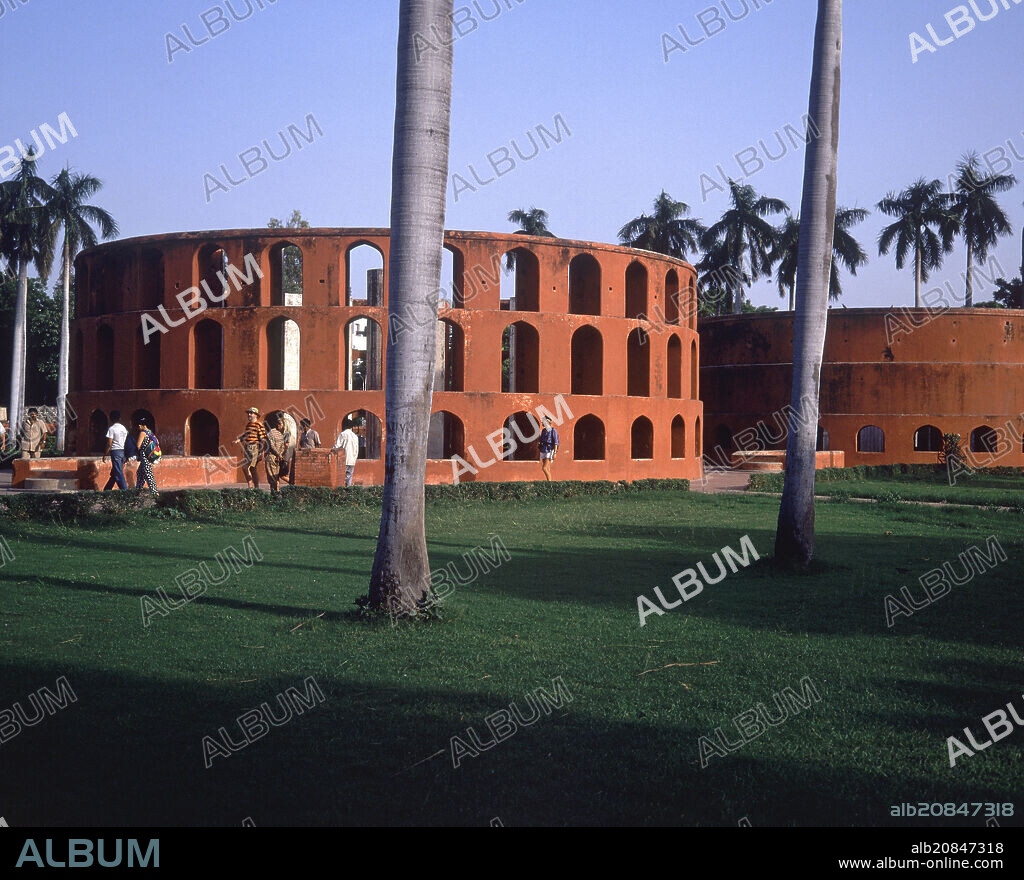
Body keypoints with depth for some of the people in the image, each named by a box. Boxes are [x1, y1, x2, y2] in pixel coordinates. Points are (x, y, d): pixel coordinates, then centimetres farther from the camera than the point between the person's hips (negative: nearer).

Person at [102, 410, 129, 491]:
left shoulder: (111, 429, -10)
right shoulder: (124, 428, 9)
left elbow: (109, 444, -13)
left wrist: (105, 455, -5)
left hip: (115, 451, -7)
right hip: (123, 451, 7)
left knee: (118, 473, -6)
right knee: (114, 473, 15)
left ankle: (125, 490, -12)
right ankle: (107, 489, 25)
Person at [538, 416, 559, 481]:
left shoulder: (553, 431, -7)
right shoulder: (543, 431, 14)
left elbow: (556, 442, -11)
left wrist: (555, 453, -17)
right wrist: (538, 443, 4)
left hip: (549, 451, -7)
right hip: (543, 451, 7)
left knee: (544, 468, -16)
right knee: (548, 469, 7)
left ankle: (550, 482, -9)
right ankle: (548, 482, 10)